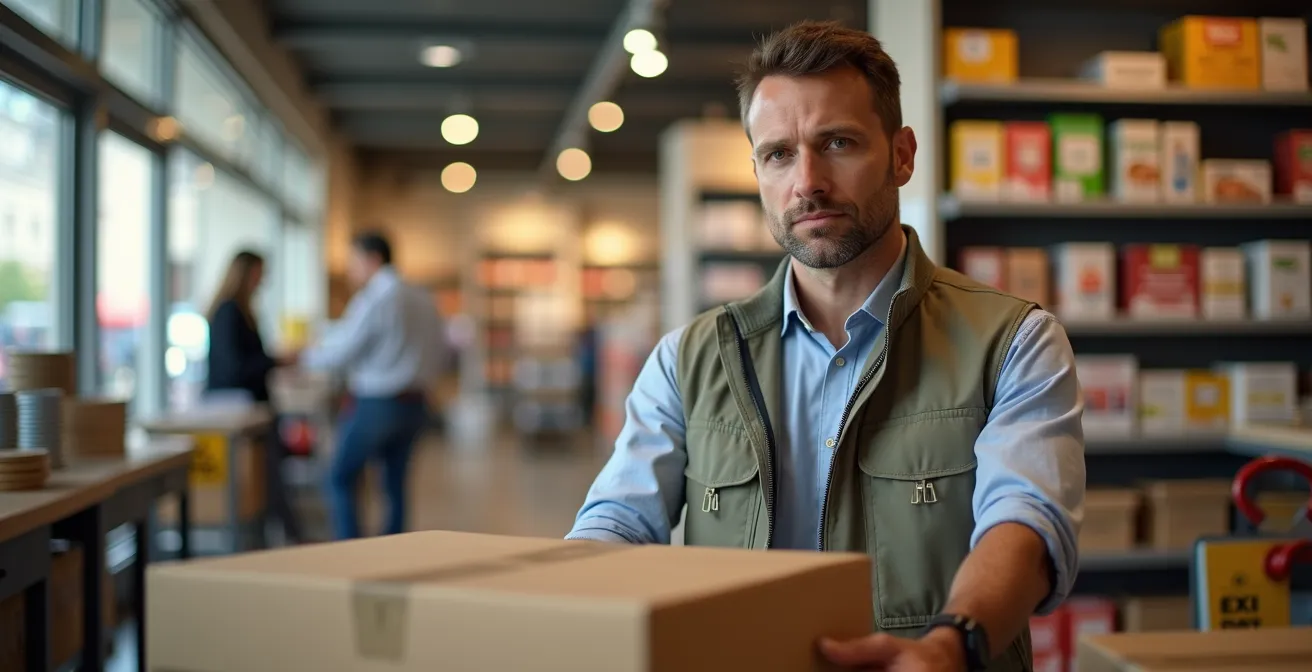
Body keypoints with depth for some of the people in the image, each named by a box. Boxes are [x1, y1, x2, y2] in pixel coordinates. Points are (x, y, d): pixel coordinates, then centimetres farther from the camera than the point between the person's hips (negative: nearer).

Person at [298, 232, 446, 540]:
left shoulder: (372, 301, -14)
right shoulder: (422, 300, 8)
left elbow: (340, 351, -13)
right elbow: (438, 353, 13)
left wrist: (307, 356, 4)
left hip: (375, 407, -7)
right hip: (414, 404, 7)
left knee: (340, 481, 5)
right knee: (395, 486, 13)